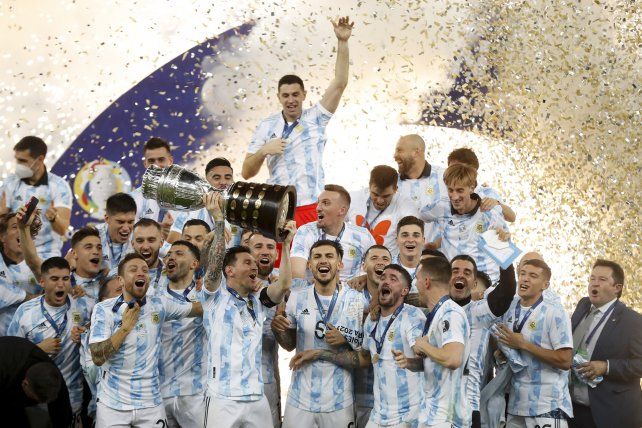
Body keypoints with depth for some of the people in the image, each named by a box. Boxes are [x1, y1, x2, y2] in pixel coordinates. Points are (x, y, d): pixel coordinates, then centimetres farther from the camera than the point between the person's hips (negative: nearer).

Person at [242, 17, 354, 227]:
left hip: (312, 208, -1)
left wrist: (342, 42, -10)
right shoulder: (266, 127, 9)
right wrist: (263, 151, -8)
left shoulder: (315, 118, 7)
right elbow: (246, 172, 11)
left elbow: (339, 84, -3)